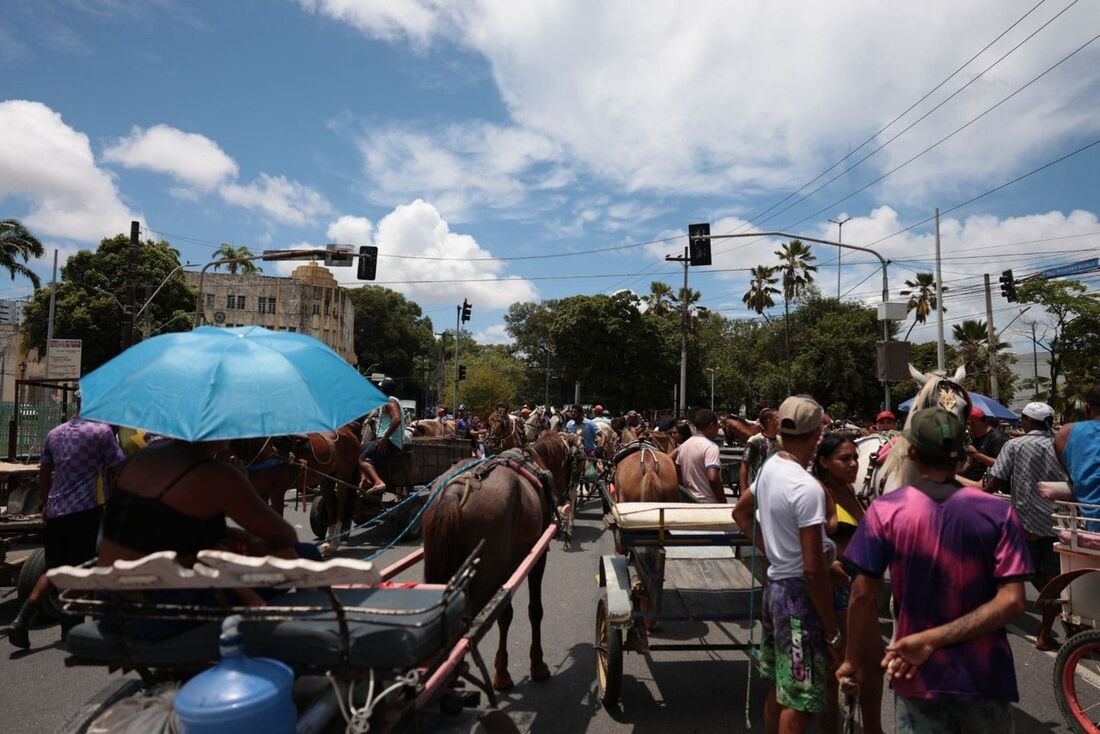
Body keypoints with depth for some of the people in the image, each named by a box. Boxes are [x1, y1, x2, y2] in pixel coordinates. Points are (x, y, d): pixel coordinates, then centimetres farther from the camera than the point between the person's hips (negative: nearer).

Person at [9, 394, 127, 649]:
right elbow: (118, 469, -11)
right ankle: (70, 630, 12)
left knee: (53, 569, 15)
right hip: (86, 509, -6)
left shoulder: (54, 434, 11)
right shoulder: (102, 431, -10)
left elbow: (44, 474, 17)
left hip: (56, 510, 6)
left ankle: (22, 619, 1)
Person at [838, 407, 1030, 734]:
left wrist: (855, 659, 4)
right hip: (984, 675, 2)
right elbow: (1012, 602, -15)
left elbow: (862, 596, -10)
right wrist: (934, 639, -15)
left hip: (918, 675, -1)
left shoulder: (884, 510, -12)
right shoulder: (998, 513, -8)